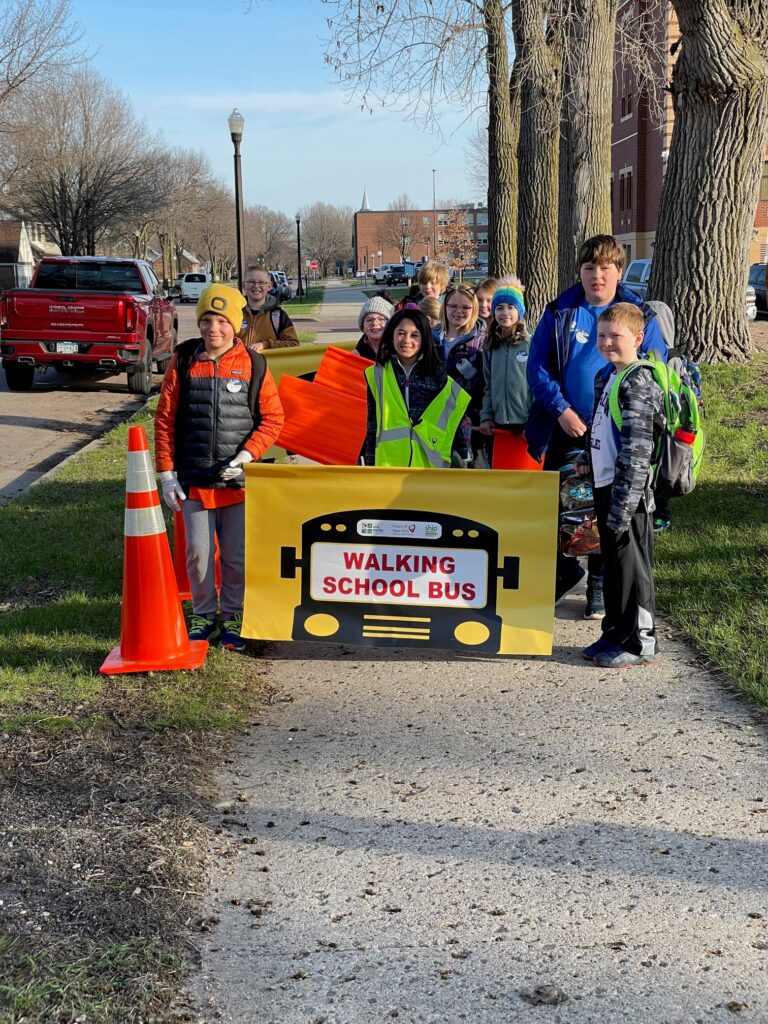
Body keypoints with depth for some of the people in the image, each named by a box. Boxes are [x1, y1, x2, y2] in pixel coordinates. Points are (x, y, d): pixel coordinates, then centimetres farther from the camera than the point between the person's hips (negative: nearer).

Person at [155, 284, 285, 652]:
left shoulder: (254, 365, -1)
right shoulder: (182, 362, 1)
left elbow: (272, 418, 1)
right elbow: (165, 420, 4)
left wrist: (247, 455, -12)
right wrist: (166, 473, 0)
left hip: (238, 480, -1)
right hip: (193, 479, 1)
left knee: (236, 555, 6)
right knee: (198, 552, 7)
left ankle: (233, 617, 23)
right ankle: (203, 614, 25)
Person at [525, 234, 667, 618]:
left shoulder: (640, 316, -2)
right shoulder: (559, 312, 0)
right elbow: (537, 365, -4)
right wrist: (562, 410, -16)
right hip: (564, 429, 1)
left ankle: (599, 587, 24)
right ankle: (564, 570, 29)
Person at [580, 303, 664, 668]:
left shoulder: (638, 383, -16)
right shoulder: (606, 378, 15)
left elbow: (636, 452, -21)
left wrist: (621, 507, -24)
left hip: (628, 490, -9)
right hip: (606, 485, 10)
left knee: (630, 565, -1)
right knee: (613, 564, 16)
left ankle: (639, 642, 9)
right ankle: (615, 633, 27)